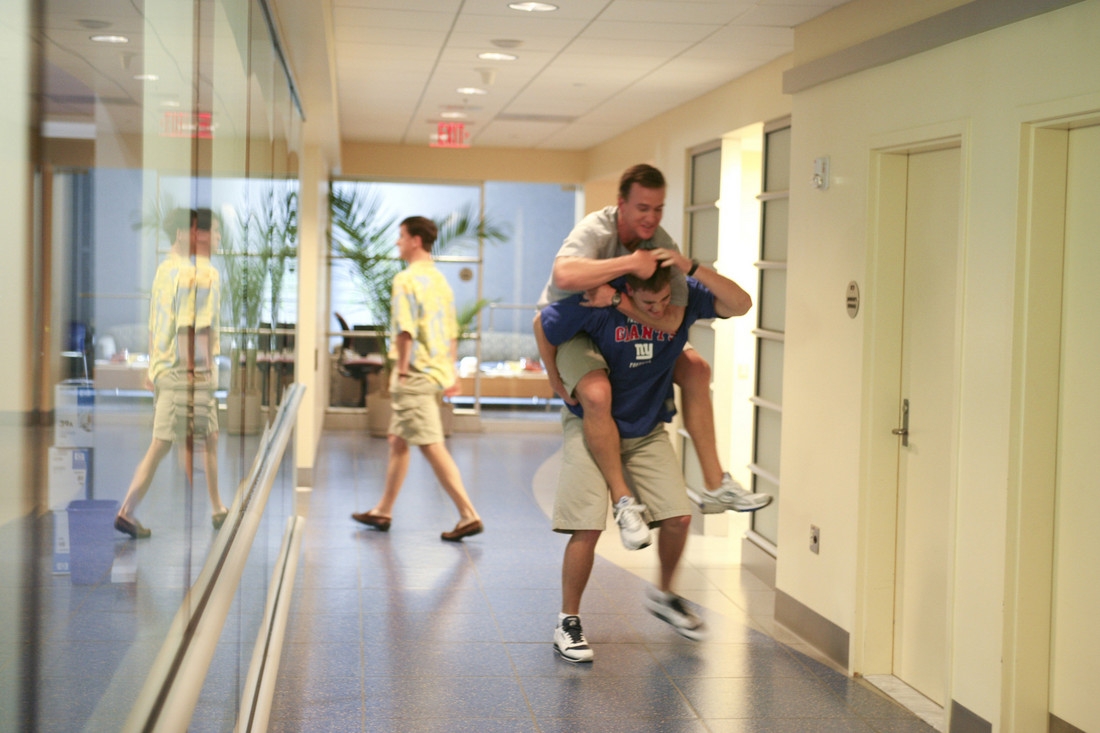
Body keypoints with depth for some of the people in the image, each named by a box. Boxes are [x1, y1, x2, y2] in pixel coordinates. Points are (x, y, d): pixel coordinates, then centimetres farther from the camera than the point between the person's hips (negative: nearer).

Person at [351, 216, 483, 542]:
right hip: (437, 371, 9)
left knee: (432, 446, -9)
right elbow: (452, 332, 16)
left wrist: (401, 370, -15)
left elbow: (405, 330, -21)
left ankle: (468, 515, -12)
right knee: (398, 441, 18)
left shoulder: (407, 279, -13)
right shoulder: (440, 279, 14)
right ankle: (383, 511, 27)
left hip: (416, 373, -9)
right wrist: (451, 372, 20)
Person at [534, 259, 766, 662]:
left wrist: (692, 267, -35)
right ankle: (568, 622, 7)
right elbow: (542, 324, -9)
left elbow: (740, 304, -25)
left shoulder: (685, 298, -13)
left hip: (648, 429, 4)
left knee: (678, 516, -2)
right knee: (588, 526, -9)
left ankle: (663, 595, 26)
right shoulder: (600, 304, -23)